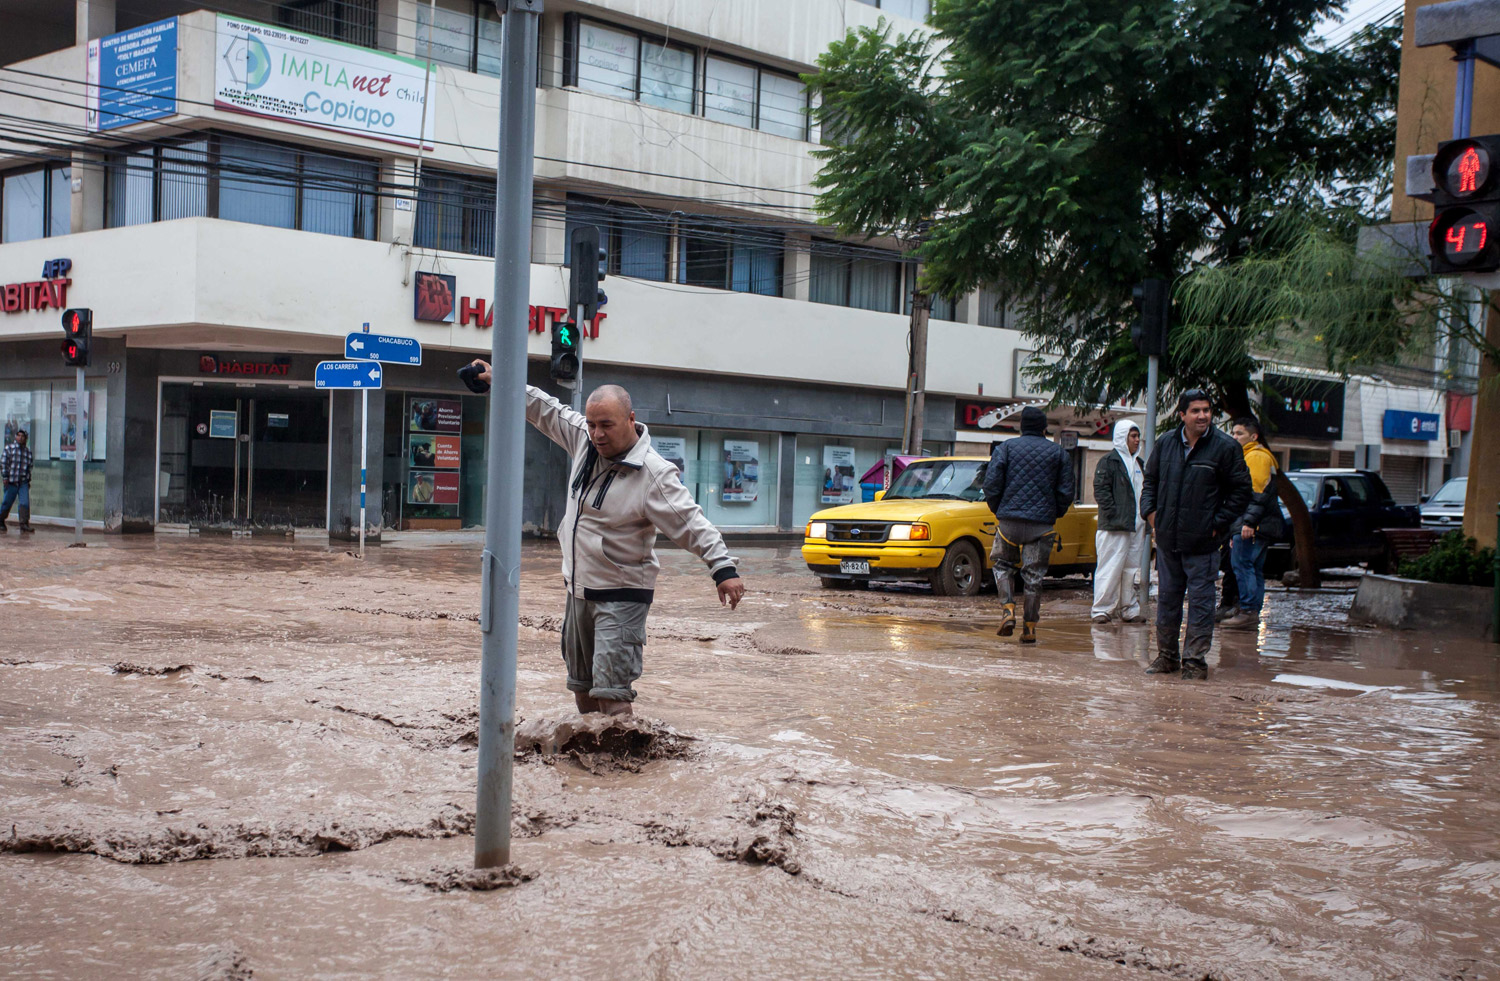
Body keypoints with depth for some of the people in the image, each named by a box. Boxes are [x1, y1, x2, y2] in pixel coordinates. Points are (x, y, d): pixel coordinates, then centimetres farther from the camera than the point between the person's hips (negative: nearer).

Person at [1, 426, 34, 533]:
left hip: (23, 482, 3)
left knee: (25, 502, -9)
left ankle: (24, 524, -9)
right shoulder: (9, 447, 2)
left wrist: (28, 480, 17)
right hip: (11, 481, -3)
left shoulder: (27, 450, 13)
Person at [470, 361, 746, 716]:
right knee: (582, 684, 20)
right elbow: (546, 410, 14)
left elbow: (691, 523, -24)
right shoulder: (583, 439, 0)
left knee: (610, 691, -17)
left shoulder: (653, 473, -20)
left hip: (622, 596, -8)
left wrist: (723, 568, -33)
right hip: (579, 589, 8)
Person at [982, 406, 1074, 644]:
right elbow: (1066, 492, 5)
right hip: (1042, 524, 1)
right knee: (1034, 575, 5)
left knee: (1003, 566, 15)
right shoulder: (1058, 453, 7)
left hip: (1009, 520, 0)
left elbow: (991, 483, -2)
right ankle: (1029, 628, 5)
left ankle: (1009, 611, -5)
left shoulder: (1005, 448, 4)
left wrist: (998, 510, 12)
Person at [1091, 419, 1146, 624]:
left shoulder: (1137, 463, 19)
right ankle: (1102, 609, -4)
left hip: (1136, 526, 8)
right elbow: (1100, 490, -12)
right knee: (1111, 568, -8)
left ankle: (1129, 609, 16)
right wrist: (1114, 514, -18)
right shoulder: (1109, 461, -5)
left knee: (1131, 569, 10)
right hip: (1115, 526, -8)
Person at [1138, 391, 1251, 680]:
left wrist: (1219, 523, -6)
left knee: (1200, 600, 0)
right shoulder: (1165, 443, 6)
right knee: (1167, 598, 12)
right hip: (1167, 539, 4)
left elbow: (1241, 490, -1)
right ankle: (1166, 655, 23)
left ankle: (1194, 659, 7)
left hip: (1202, 542, -4)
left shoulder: (1225, 447, -6)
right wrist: (1150, 511, 4)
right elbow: (1150, 481, 19)